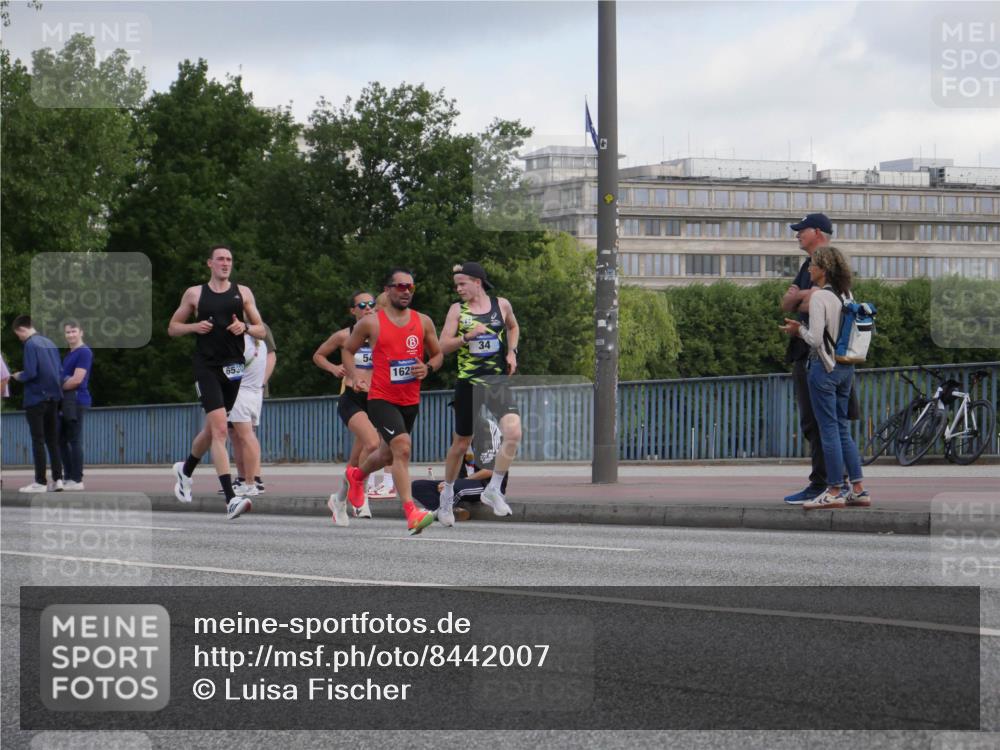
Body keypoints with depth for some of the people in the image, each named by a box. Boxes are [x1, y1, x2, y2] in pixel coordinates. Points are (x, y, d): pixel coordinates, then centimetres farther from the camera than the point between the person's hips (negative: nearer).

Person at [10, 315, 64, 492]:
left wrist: (18, 377, 0)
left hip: (36, 398, -7)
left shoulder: (30, 344, -12)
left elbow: (30, 373, -19)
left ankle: (40, 482, -1)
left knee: (38, 441, -1)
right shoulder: (49, 343, 10)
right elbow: (58, 370, 12)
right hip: (53, 397, 7)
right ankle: (57, 479, 8)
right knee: (53, 440, 11)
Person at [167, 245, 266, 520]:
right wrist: (194, 327, -8)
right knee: (219, 428, -17)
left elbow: (261, 331, 11)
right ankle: (230, 499, -25)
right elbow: (172, 328, 12)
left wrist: (245, 327, -11)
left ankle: (185, 469, 47)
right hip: (207, 366, -4)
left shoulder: (243, 293, 10)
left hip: (233, 367, 4)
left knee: (212, 428, 17)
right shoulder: (195, 293, 5)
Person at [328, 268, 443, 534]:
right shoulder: (370, 323, -3)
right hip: (381, 399, -5)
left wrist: (427, 368, -8)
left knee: (388, 455, 22)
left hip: (410, 401, 5)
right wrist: (354, 377, -5)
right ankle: (411, 513, -29)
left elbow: (438, 354, 14)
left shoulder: (423, 322, 4)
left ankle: (355, 476, 54)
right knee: (402, 447, -24)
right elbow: (348, 350, 11)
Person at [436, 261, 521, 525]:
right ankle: (447, 494, 29)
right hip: (469, 383, -1)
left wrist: (511, 352, 9)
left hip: (499, 382, 1)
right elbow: (443, 346, -4)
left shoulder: (501, 305, 4)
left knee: (513, 432, -21)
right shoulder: (457, 310, 0)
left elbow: (513, 327, 25)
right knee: (461, 444, 7)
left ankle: (494, 489, -7)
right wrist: (467, 337, -20)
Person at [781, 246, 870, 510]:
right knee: (843, 429, 13)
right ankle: (858, 488, 12)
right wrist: (804, 328, 15)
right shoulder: (845, 295, 9)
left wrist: (799, 329, 0)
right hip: (846, 367, 8)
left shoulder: (819, 297, -15)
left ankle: (835, 491, -1)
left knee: (829, 429, -3)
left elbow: (815, 339, -19)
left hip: (824, 367, -8)